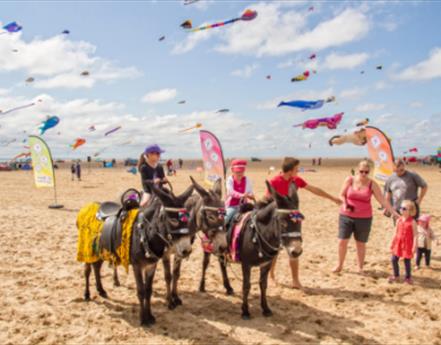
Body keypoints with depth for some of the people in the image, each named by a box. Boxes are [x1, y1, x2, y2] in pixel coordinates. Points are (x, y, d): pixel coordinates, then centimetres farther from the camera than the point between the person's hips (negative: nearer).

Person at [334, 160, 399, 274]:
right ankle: (339, 265, 19)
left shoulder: (372, 184, -4)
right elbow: (342, 195, 4)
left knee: (361, 243, 6)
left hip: (364, 218, 0)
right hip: (346, 216, 0)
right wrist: (345, 204, -15)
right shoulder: (349, 180, -3)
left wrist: (394, 213, -11)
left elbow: (383, 200, -5)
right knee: (342, 241, 1)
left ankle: (360, 268, 23)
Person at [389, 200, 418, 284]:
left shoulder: (412, 222, -12)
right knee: (394, 259, 7)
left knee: (407, 261, 4)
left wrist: (414, 246, -16)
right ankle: (396, 275, 26)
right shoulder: (399, 220, 3)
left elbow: (415, 235, -12)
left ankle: (408, 277, 23)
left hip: (407, 244, -5)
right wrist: (392, 244, 12)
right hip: (398, 243, 5)